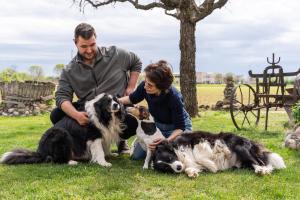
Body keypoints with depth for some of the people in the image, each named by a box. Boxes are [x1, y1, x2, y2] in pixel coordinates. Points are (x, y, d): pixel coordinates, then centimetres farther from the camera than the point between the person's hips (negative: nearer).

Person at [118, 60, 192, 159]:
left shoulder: (174, 98, -37)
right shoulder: (144, 86, -24)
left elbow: (180, 128, -29)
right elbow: (132, 99, 0)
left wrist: (167, 141, -45)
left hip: (176, 128, -4)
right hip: (156, 124, 4)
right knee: (136, 155, -1)